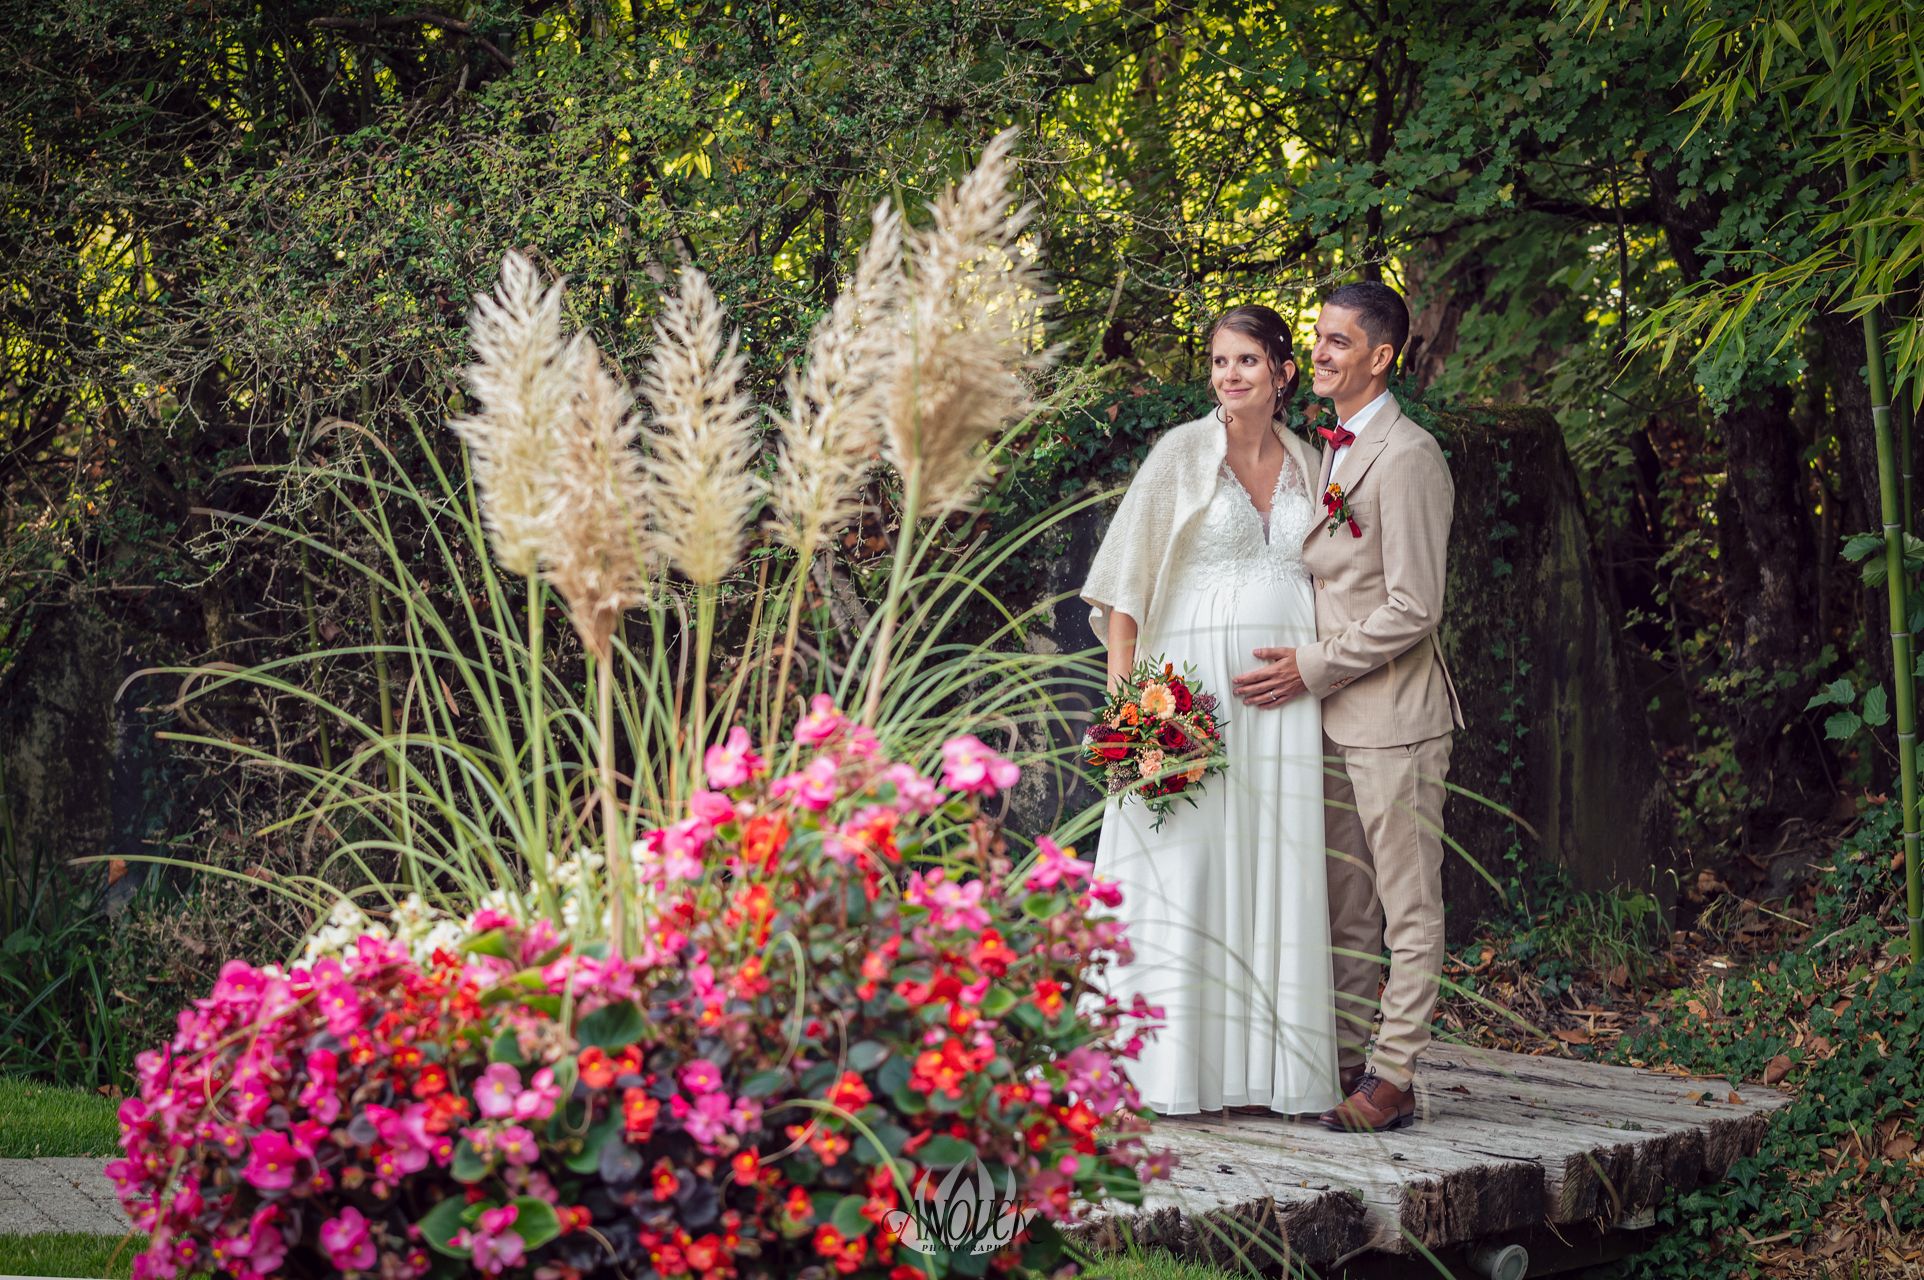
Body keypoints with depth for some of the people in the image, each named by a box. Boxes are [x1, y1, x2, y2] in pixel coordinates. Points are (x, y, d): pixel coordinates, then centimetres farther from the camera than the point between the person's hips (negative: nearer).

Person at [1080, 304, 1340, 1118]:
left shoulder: (1307, 465, 13)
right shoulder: (1183, 452, 1)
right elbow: (1126, 575, -2)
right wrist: (1123, 690, -11)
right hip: (1193, 678, -4)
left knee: (1276, 867, 3)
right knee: (1183, 862, -4)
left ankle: (1265, 1067, 9)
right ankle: (1174, 1068, 1)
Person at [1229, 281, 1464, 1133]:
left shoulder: (1407, 457, -13)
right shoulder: (1329, 454, 16)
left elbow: (1413, 609, -18)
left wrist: (1313, 666, -13)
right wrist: (1300, 666, 12)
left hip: (1395, 717, -9)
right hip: (1334, 715, 9)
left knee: (1408, 908, 0)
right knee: (1344, 907, 13)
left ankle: (1394, 1079, 4)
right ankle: (1339, 1063, 20)